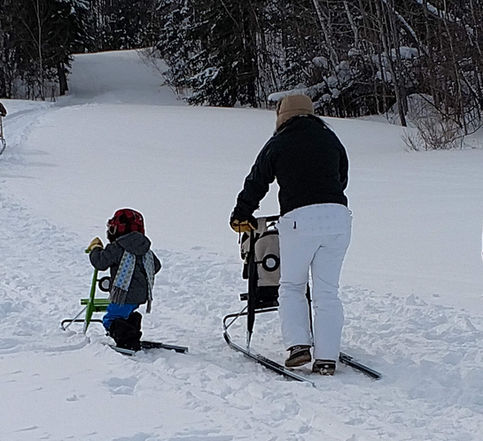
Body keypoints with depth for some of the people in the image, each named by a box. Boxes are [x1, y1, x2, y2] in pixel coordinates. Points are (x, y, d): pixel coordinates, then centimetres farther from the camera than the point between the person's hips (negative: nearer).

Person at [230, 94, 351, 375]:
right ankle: (327, 357, 3)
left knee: (291, 286, 13)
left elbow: (256, 183, 16)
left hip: (298, 218, -3)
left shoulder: (278, 144, 9)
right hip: (338, 215, 3)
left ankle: (298, 345, -2)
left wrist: (241, 216, 31)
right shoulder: (331, 139, 17)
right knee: (327, 291, 7)